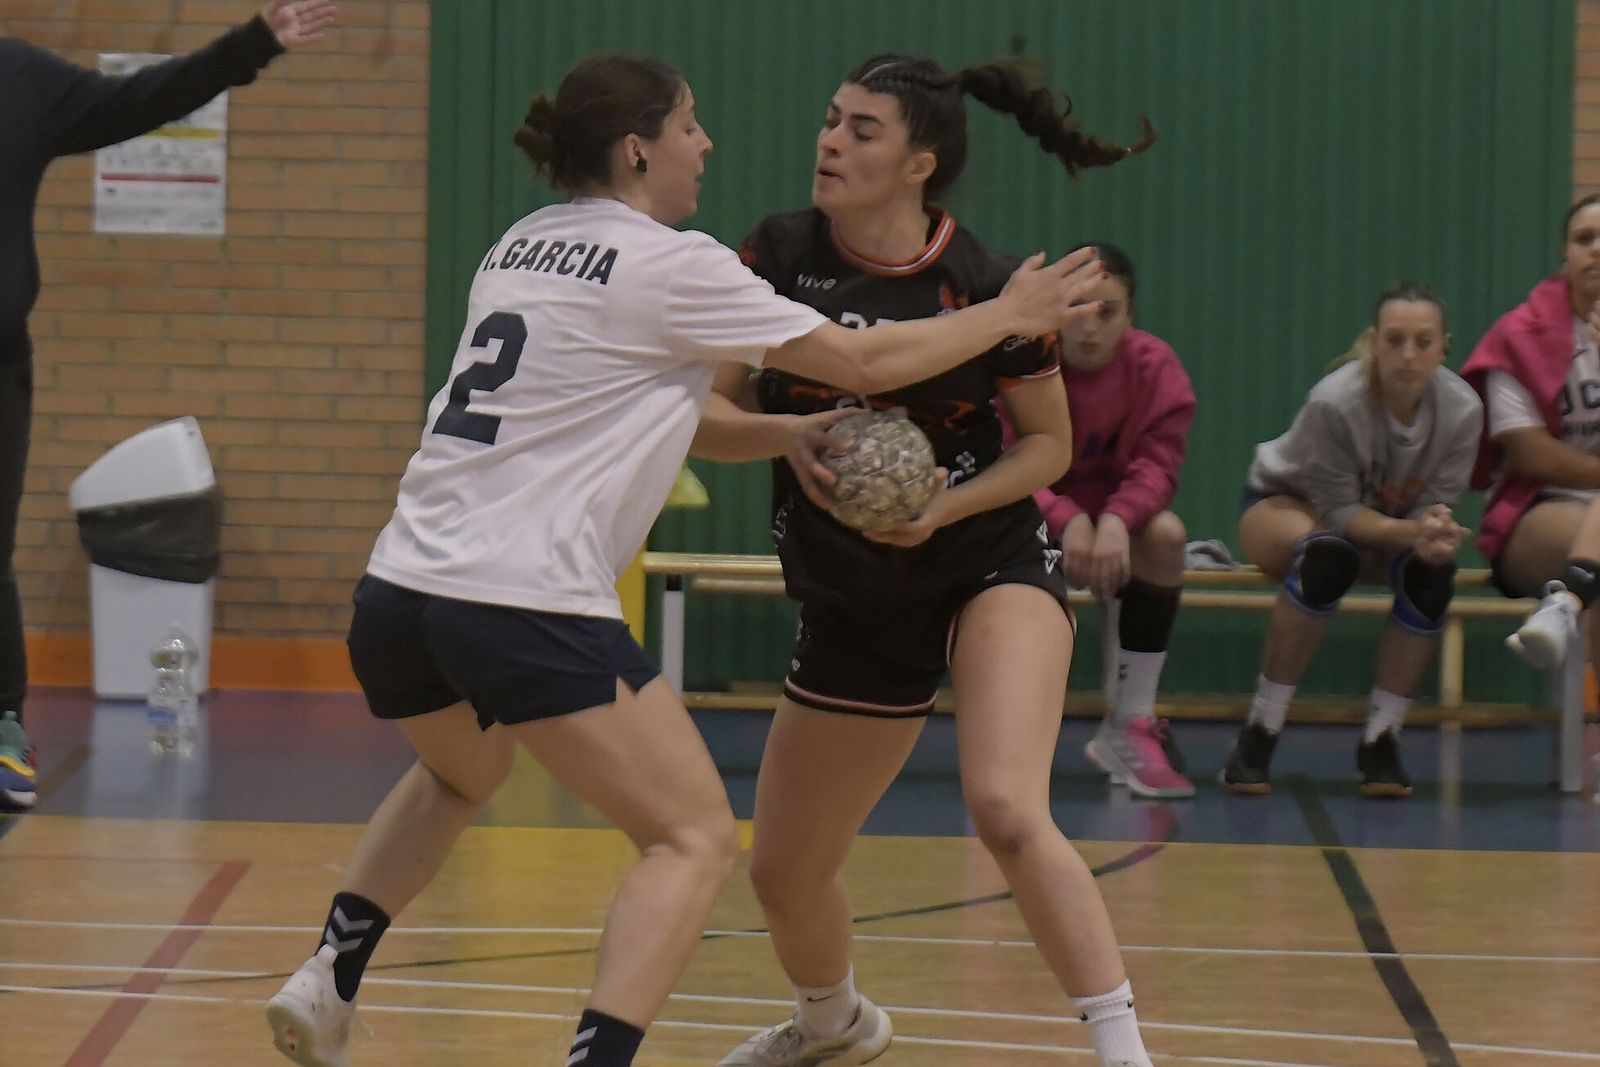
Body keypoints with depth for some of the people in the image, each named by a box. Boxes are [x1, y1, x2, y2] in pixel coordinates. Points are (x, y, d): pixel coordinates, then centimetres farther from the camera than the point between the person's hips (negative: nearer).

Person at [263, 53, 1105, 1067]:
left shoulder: (522, 246, 18)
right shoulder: (670, 265, -4)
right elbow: (861, 361, 0)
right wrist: (1008, 315, 14)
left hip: (399, 591, 8)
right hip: (528, 605, -8)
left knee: (459, 773, 37)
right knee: (696, 839, -1)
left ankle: (328, 984, 25)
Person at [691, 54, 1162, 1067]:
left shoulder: (985, 286, -15)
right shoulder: (780, 256, -7)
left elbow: (1051, 443, -3)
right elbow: (701, 419, -4)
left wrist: (948, 506, -19)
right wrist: (786, 433, -24)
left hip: (990, 570, -5)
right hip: (849, 604, 5)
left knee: (1007, 808, -31)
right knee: (785, 872, 15)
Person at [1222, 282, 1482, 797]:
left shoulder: (1462, 410, -23)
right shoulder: (1335, 402, -34)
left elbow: (1436, 505, -18)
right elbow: (1339, 511, -30)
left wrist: (1437, 534, -42)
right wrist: (1410, 532, -47)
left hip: (1390, 524, 4)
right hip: (1286, 505, -4)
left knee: (1432, 570, -29)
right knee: (1329, 556, -39)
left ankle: (1380, 740, -16)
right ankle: (1259, 733, -28)